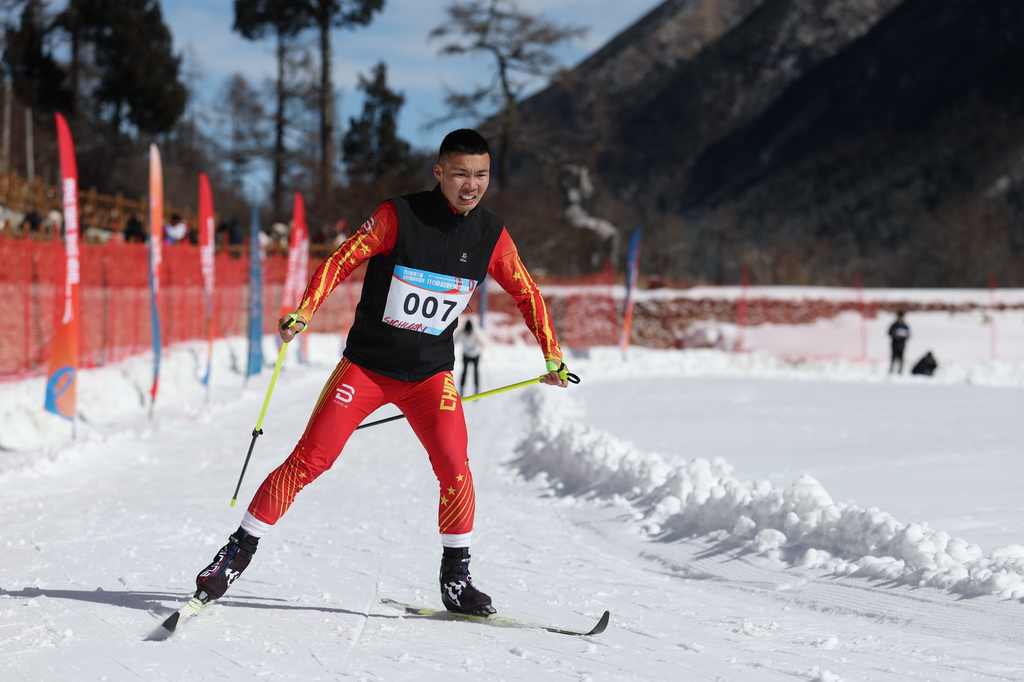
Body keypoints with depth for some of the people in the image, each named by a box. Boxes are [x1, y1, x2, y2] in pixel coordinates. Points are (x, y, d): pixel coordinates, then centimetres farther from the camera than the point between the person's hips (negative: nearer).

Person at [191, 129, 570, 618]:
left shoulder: (491, 237, -4)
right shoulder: (398, 216, -15)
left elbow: (526, 293, 10)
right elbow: (342, 261, -14)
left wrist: (552, 355, 13)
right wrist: (304, 311, -28)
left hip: (430, 374, 2)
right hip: (366, 363, -2)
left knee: (454, 468, -14)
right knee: (309, 460, -5)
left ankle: (455, 577, 3)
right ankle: (238, 553, 7)